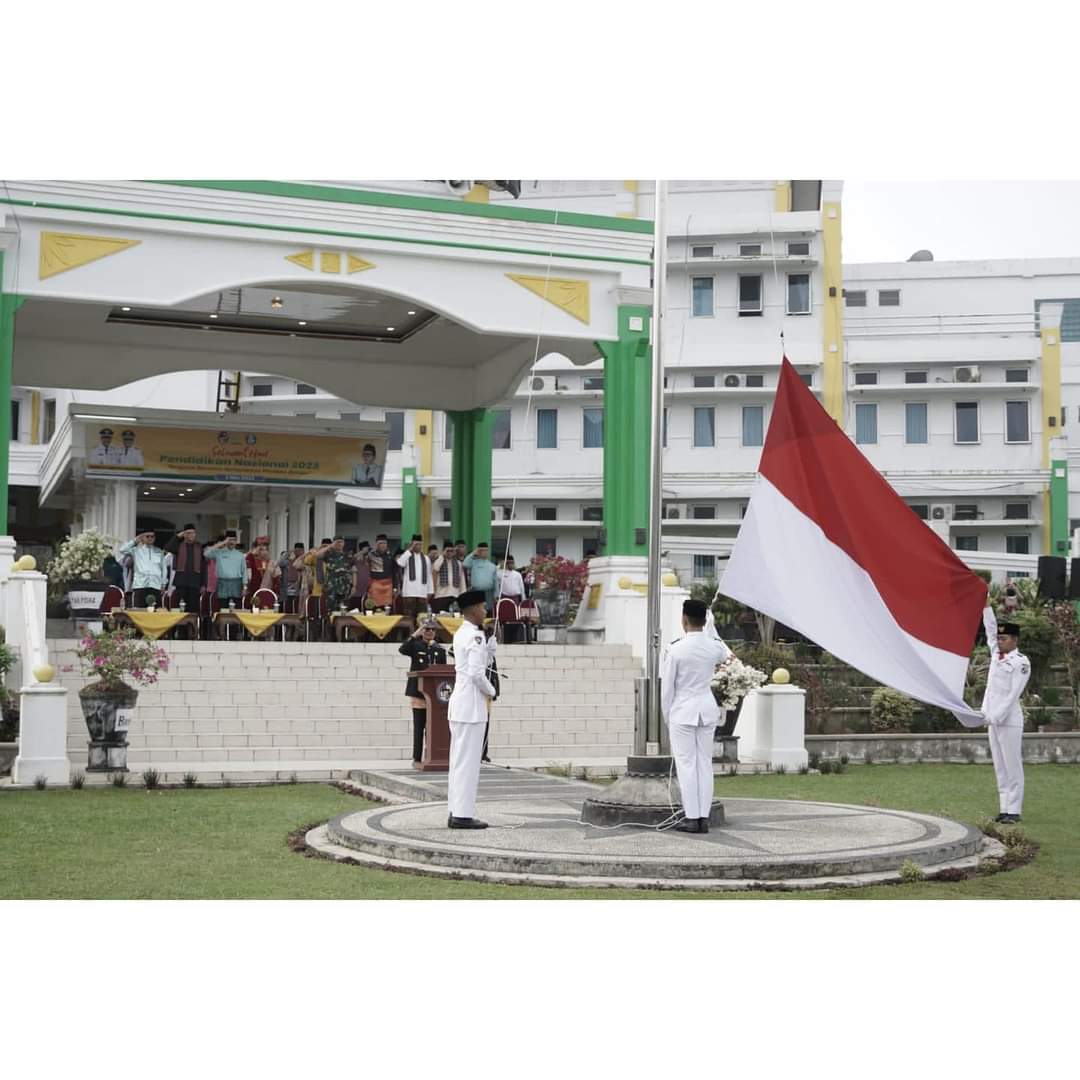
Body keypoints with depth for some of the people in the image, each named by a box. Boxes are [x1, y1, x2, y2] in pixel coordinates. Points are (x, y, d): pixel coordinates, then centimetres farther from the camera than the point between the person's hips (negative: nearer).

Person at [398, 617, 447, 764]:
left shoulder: (440, 650, 13)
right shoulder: (415, 646, 5)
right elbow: (402, 650, -16)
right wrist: (415, 635, -20)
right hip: (418, 692, -2)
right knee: (419, 726, -2)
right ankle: (417, 758, 1)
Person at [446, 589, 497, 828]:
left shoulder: (461, 634, 15)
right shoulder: (475, 636, -15)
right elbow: (476, 672, -22)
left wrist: (493, 637, 14)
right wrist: (491, 691, -6)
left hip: (458, 703, 10)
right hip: (471, 704, -10)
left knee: (459, 760, 12)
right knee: (468, 761, -7)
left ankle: (456, 812, 17)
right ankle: (463, 815, -5)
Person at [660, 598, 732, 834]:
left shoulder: (676, 649, -13)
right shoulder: (714, 646, 0)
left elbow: (667, 687, -8)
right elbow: (727, 656, 27)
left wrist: (667, 717, 7)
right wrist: (711, 626, 38)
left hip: (683, 710, -4)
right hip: (708, 708, 4)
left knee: (686, 764, 0)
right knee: (705, 764, 8)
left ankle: (691, 818, -1)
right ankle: (704, 817, 8)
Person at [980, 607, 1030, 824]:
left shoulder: (1021, 662, -8)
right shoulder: (997, 654, 12)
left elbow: (1014, 694, -13)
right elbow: (990, 629, 19)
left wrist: (998, 717, -15)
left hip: (1009, 720, -7)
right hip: (992, 719, 7)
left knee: (1012, 766, -4)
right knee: (1000, 766, 8)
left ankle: (1014, 811, -3)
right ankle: (1004, 809, 11)